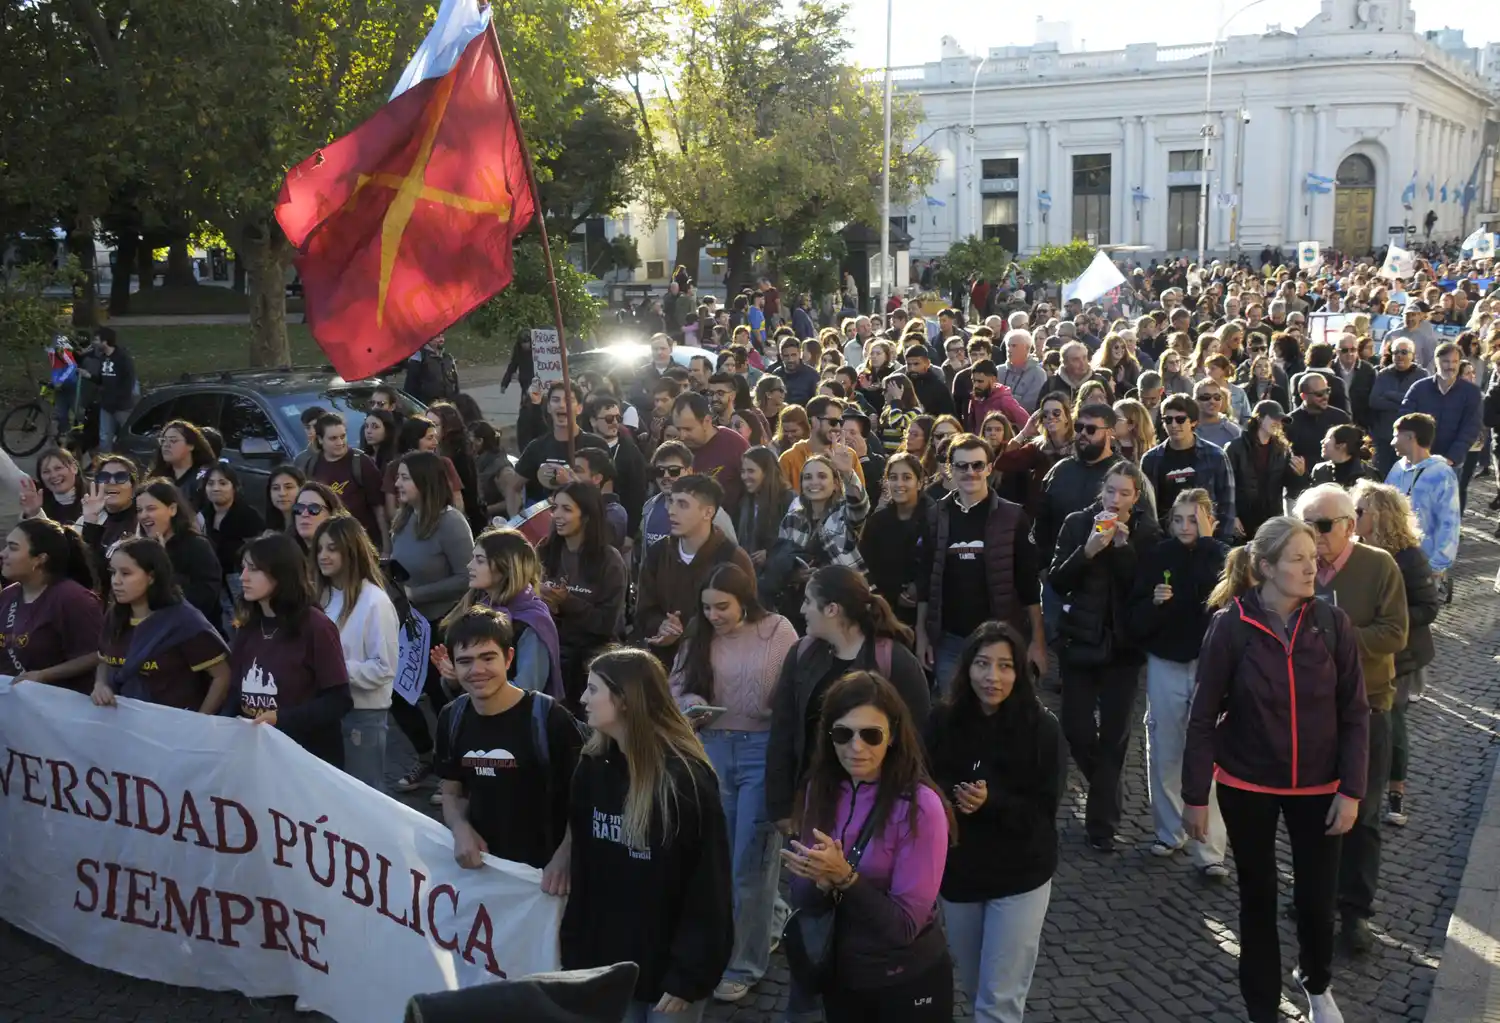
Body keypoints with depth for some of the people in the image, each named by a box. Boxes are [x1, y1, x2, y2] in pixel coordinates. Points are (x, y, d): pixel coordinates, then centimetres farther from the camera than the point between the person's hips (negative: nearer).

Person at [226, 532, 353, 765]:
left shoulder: (315, 627, -11)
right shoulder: (248, 627, 9)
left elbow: (339, 700, -13)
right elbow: (237, 692, 10)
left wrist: (281, 718, -22)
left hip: (309, 755, -5)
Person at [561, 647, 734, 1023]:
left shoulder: (684, 777, -18)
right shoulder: (593, 765, 0)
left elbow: (708, 886, -16)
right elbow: (582, 867, 5)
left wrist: (689, 974, -16)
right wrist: (574, 947, 2)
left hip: (670, 964, -5)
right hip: (607, 957, 5)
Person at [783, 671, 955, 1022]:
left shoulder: (921, 806, -21)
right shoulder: (822, 789, -6)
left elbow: (905, 924, -20)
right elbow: (802, 898, -2)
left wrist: (844, 877, -31)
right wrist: (820, 882, -22)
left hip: (909, 983, -4)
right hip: (840, 975, 5)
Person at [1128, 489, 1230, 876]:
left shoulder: (1221, 555, 0)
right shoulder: (1156, 556, 2)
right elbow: (1136, 621, 0)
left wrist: (1205, 540, -18)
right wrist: (1154, 601, -21)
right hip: (1165, 665, 2)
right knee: (1164, 754, 9)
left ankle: (1209, 850, -4)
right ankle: (1169, 832, 25)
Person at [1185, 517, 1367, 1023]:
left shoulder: (1332, 623, -9)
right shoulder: (1231, 626, -14)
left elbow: (1354, 713, -2)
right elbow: (1203, 715, -9)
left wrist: (1351, 790, -7)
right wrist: (1195, 795, -8)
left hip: (1317, 785, 2)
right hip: (1246, 784, -1)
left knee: (1317, 896, 8)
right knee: (1258, 896, 11)